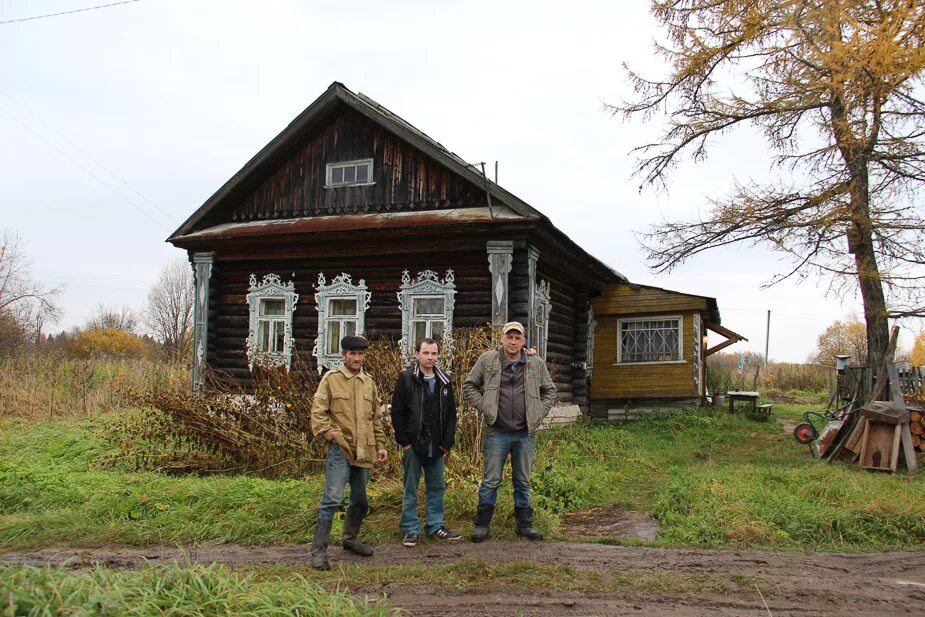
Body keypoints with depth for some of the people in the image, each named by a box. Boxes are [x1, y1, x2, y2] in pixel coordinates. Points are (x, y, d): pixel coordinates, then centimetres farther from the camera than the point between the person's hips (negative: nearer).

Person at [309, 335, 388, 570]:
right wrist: (333, 435, -14)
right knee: (332, 499, -12)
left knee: (360, 500, 15)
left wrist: (380, 444, 14)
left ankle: (350, 539, 36)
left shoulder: (369, 382, 12)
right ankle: (319, 550, -3)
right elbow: (318, 413, -6)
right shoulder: (331, 379, -3)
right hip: (340, 450, -6)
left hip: (364, 451, 6)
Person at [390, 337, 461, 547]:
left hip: (437, 447, 4)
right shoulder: (406, 378, -5)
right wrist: (404, 441, -10)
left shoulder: (444, 380, 7)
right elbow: (397, 412, -6)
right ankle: (411, 530, 13)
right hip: (413, 445, -4)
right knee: (411, 490, 5)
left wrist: (448, 442, 2)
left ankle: (435, 526, 23)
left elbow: (451, 413, 10)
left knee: (436, 488, 12)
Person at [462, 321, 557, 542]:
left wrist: (540, 413, 5)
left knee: (523, 482, 12)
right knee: (491, 481, 2)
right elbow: (469, 385, 7)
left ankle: (525, 525, 23)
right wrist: (483, 407, -4)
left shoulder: (536, 364, 5)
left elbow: (549, 390, 17)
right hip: (497, 433, -2)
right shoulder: (487, 360, 0)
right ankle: (482, 525, 12)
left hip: (525, 434, 2)